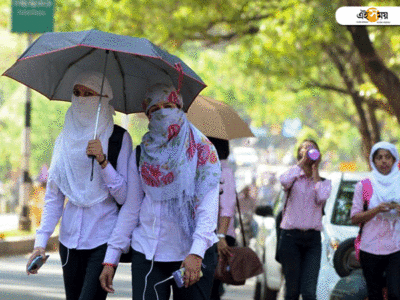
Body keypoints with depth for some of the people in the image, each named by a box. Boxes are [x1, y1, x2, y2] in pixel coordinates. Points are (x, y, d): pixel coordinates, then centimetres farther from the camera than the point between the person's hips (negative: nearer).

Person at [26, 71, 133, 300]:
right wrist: (41, 240, 2)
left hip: (104, 238, -5)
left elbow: (125, 196, -9)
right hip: (70, 238, 5)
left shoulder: (119, 138, -3)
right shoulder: (65, 140, 10)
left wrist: (102, 161, -21)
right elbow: (53, 197, 11)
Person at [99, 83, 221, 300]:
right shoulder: (141, 155, 9)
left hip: (192, 255, -2)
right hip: (147, 254, 2)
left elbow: (208, 206, -9)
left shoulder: (202, 150, 0)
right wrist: (111, 259, 6)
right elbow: (130, 209, 12)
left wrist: (196, 252, -23)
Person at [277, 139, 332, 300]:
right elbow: (284, 181, -19)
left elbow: (321, 198, -10)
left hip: (313, 238, 1)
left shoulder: (324, 182, 13)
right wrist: (302, 162, -8)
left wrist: (315, 170, -1)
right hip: (291, 237, -1)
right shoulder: (294, 178, 7)